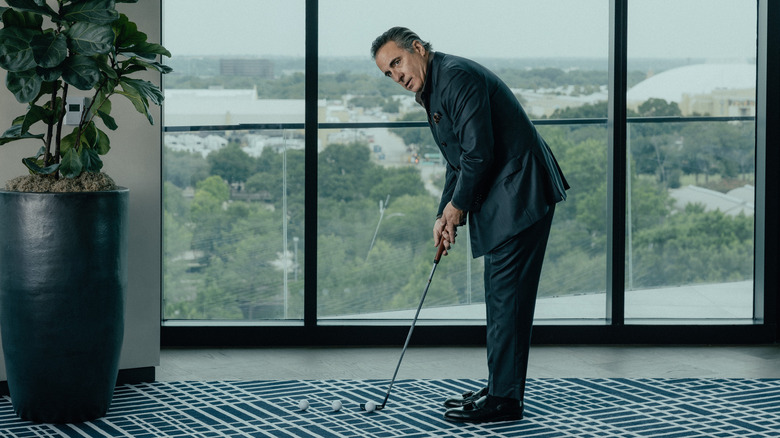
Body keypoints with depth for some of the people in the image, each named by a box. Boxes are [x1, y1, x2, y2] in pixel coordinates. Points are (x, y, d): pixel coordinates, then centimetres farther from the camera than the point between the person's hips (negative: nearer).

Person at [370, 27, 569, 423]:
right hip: (501, 198, 11)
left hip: (519, 193, -11)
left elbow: (479, 151, -21)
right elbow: (459, 163, 22)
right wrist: (444, 216, 10)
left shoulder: (456, 76, -15)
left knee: (506, 295, -9)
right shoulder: (431, 91, 18)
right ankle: (500, 390, 21)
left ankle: (503, 399, -6)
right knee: (500, 296, 14)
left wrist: (457, 206, -8)